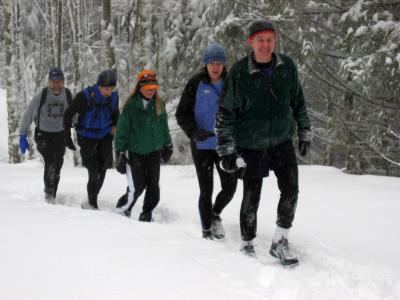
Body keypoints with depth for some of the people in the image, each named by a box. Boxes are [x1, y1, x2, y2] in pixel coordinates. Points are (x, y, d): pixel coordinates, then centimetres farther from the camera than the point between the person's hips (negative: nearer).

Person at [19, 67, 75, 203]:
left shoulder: (68, 95, -5)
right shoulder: (41, 95, -13)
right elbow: (27, 115, -6)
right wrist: (22, 136, -8)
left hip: (61, 135, 3)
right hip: (43, 135, -3)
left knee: (57, 167, 5)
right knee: (50, 161, -23)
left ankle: (52, 197, 22)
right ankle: (48, 191, -5)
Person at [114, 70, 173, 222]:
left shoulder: (159, 105, 3)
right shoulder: (131, 105, -9)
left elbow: (164, 127, 17)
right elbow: (122, 130, -6)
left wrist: (167, 145, 20)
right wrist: (120, 152, -7)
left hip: (154, 152, 4)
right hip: (135, 153, -4)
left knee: (153, 186, 2)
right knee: (137, 186, -7)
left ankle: (147, 215, 18)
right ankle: (121, 211, 16)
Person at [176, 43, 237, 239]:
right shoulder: (196, 84, -6)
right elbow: (181, 113, -4)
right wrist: (194, 132, -19)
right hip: (202, 146, -2)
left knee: (230, 186, 3)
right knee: (206, 190, 4)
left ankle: (215, 214, 33)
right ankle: (207, 229, 20)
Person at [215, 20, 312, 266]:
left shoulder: (287, 66, -2)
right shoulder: (239, 72, -12)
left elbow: (298, 102, 11)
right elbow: (226, 112, -8)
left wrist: (304, 133, 14)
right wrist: (227, 149, -10)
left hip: (282, 141, 3)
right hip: (252, 145, -2)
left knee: (291, 190, -8)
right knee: (251, 197, 4)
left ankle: (280, 242, 6)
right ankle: (248, 244, 22)